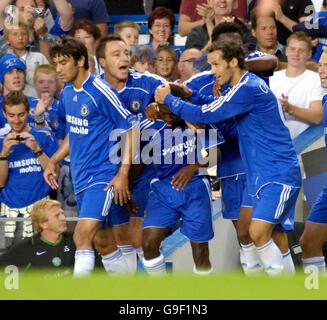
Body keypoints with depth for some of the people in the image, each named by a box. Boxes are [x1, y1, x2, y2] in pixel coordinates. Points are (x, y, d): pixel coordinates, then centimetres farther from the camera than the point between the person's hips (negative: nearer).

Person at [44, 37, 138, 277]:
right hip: (80, 177, 8)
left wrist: (123, 174, -16)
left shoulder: (101, 92, -15)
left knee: (83, 236, -20)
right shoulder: (67, 93, 9)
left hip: (102, 176, -8)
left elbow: (131, 128, -12)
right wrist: (53, 162, 12)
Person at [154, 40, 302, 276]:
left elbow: (205, 115, -17)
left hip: (279, 174, -10)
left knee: (259, 232, -19)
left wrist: (169, 99, -4)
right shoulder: (247, 85, 15)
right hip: (263, 175, 10)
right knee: (276, 239, 8)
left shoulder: (247, 89, -16)